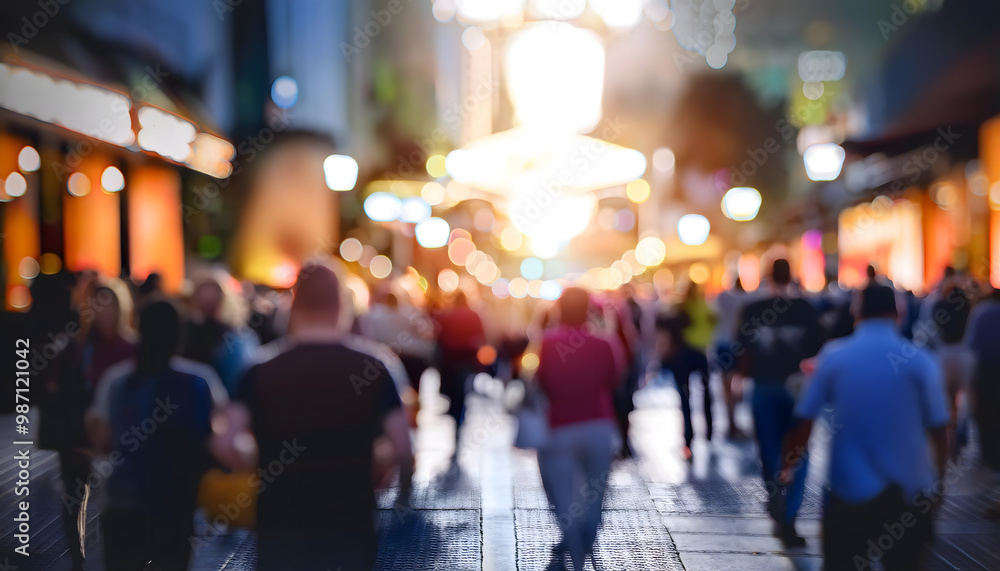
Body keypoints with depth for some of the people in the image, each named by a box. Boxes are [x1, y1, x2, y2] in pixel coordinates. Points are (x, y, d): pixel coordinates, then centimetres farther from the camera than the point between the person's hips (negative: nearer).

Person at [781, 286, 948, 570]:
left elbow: (805, 416, -4)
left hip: (848, 485, 0)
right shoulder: (919, 360, -6)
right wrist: (940, 464, 16)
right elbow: (937, 423, -2)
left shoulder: (833, 355, -4)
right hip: (907, 488, 0)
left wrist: (790, 463, 8)